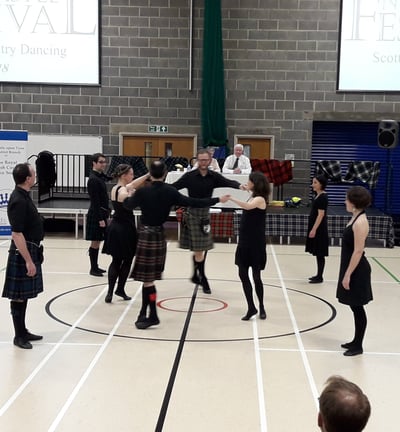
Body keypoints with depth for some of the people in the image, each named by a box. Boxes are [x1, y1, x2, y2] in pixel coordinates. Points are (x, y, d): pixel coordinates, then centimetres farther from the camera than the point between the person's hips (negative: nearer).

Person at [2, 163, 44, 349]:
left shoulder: (23, 196, 8)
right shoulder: (19, 201, -22)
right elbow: (17, 234, -23)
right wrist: (28, 260, -22)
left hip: (30, 250, 10)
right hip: (23, 253, -10)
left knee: (24, 295, 17)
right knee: (19, 296, 1)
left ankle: (23, 331, 27)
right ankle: (19, 336, 10)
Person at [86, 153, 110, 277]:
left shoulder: (100, 177, 12)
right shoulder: (93, 179, -16)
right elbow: (95, 202, -19)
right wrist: (100, 219, -21)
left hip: (101, 214, 9)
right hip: (96, 215, -9)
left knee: (96, 242, 15)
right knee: (95, 242, -2)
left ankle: (95, 266, 23)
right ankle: (93, 269, 5)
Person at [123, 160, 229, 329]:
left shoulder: (142, 192, -12)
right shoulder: (170, 192, -4)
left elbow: (129, 205, 8)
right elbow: (193, 202, -2)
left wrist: (128, 196, 32)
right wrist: (218, 200, 7)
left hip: (146, 236, -5)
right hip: (159, 235, 5)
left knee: (147, 278, 1)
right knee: (148, 277, 14)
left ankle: (152, 316, 4)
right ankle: (144, 314, 21)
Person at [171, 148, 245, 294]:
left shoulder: (213, 176, 0)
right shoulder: (190, 176, -7)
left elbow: (228, 182, -14)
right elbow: (174, 187, -11)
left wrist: (239, 186, -34)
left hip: (205, 213, 4)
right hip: (192, 213, -4)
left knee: (201, 249, 13)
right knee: (199, 249, -5)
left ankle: (196, 276, 30)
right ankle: (203, 279, 4)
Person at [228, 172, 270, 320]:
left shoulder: (260, 199, -15)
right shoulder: (253, 198, 10)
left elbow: (247, 206, -36)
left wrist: (231, 198, -35)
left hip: (256, 244, -8)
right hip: (244, 242, 8)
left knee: (256, 277, 3)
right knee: (243, 275, 7)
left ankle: (261, 307, 22)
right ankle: (251, 307, 16)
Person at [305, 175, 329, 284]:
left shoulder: (323, 197, -17)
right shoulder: (318, 195, 11)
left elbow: (321, 215, -20)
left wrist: (314, 229, -22)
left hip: (319, 229, -10)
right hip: (315, 227, 10)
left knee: (320, 254, -2)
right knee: (318, 254, 14)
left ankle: (320, 277, 4)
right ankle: (318, 275, 21)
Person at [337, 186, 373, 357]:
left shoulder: (360, 222, -21)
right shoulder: (356, 218, 9)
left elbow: (358, 251, -22)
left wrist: (348, 274, -20)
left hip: (357, 271, -10)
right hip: (352, 268, 10)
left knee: (357, 308, 1)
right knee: (355, 307, 17)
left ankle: (358, 346, 12)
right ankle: (356, 341, 28)